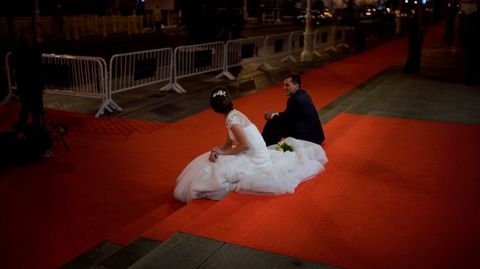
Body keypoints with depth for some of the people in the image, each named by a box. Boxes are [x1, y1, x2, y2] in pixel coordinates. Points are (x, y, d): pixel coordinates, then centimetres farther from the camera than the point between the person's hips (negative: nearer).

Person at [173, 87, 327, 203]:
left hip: (255, 160, -8)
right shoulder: (233, 115, 9)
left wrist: (223, 152, -17)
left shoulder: (232, 118, -22)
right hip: (257, 155, 8)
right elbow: (229, 144, 11)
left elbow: (245, 145, -26)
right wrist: (217, 151, -9)